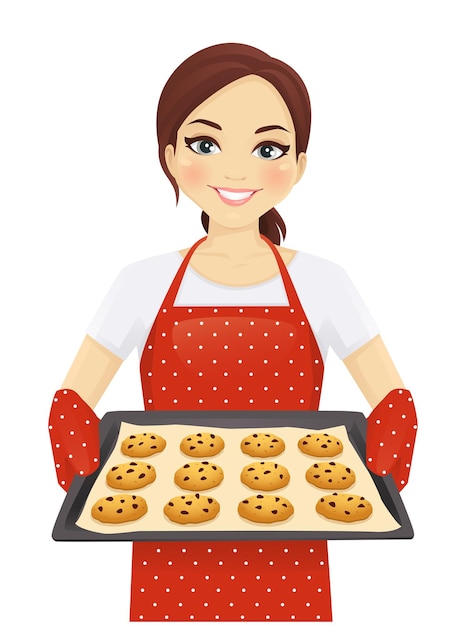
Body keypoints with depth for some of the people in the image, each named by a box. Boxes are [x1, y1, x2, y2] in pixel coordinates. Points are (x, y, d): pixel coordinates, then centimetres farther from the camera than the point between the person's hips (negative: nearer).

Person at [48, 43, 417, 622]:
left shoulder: (322, 284, -8)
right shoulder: (144, 284, -8)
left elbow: (394, 407, -1)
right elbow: (71, 407, -1)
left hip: (288, 562, 0)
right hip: (173, 558, 1)